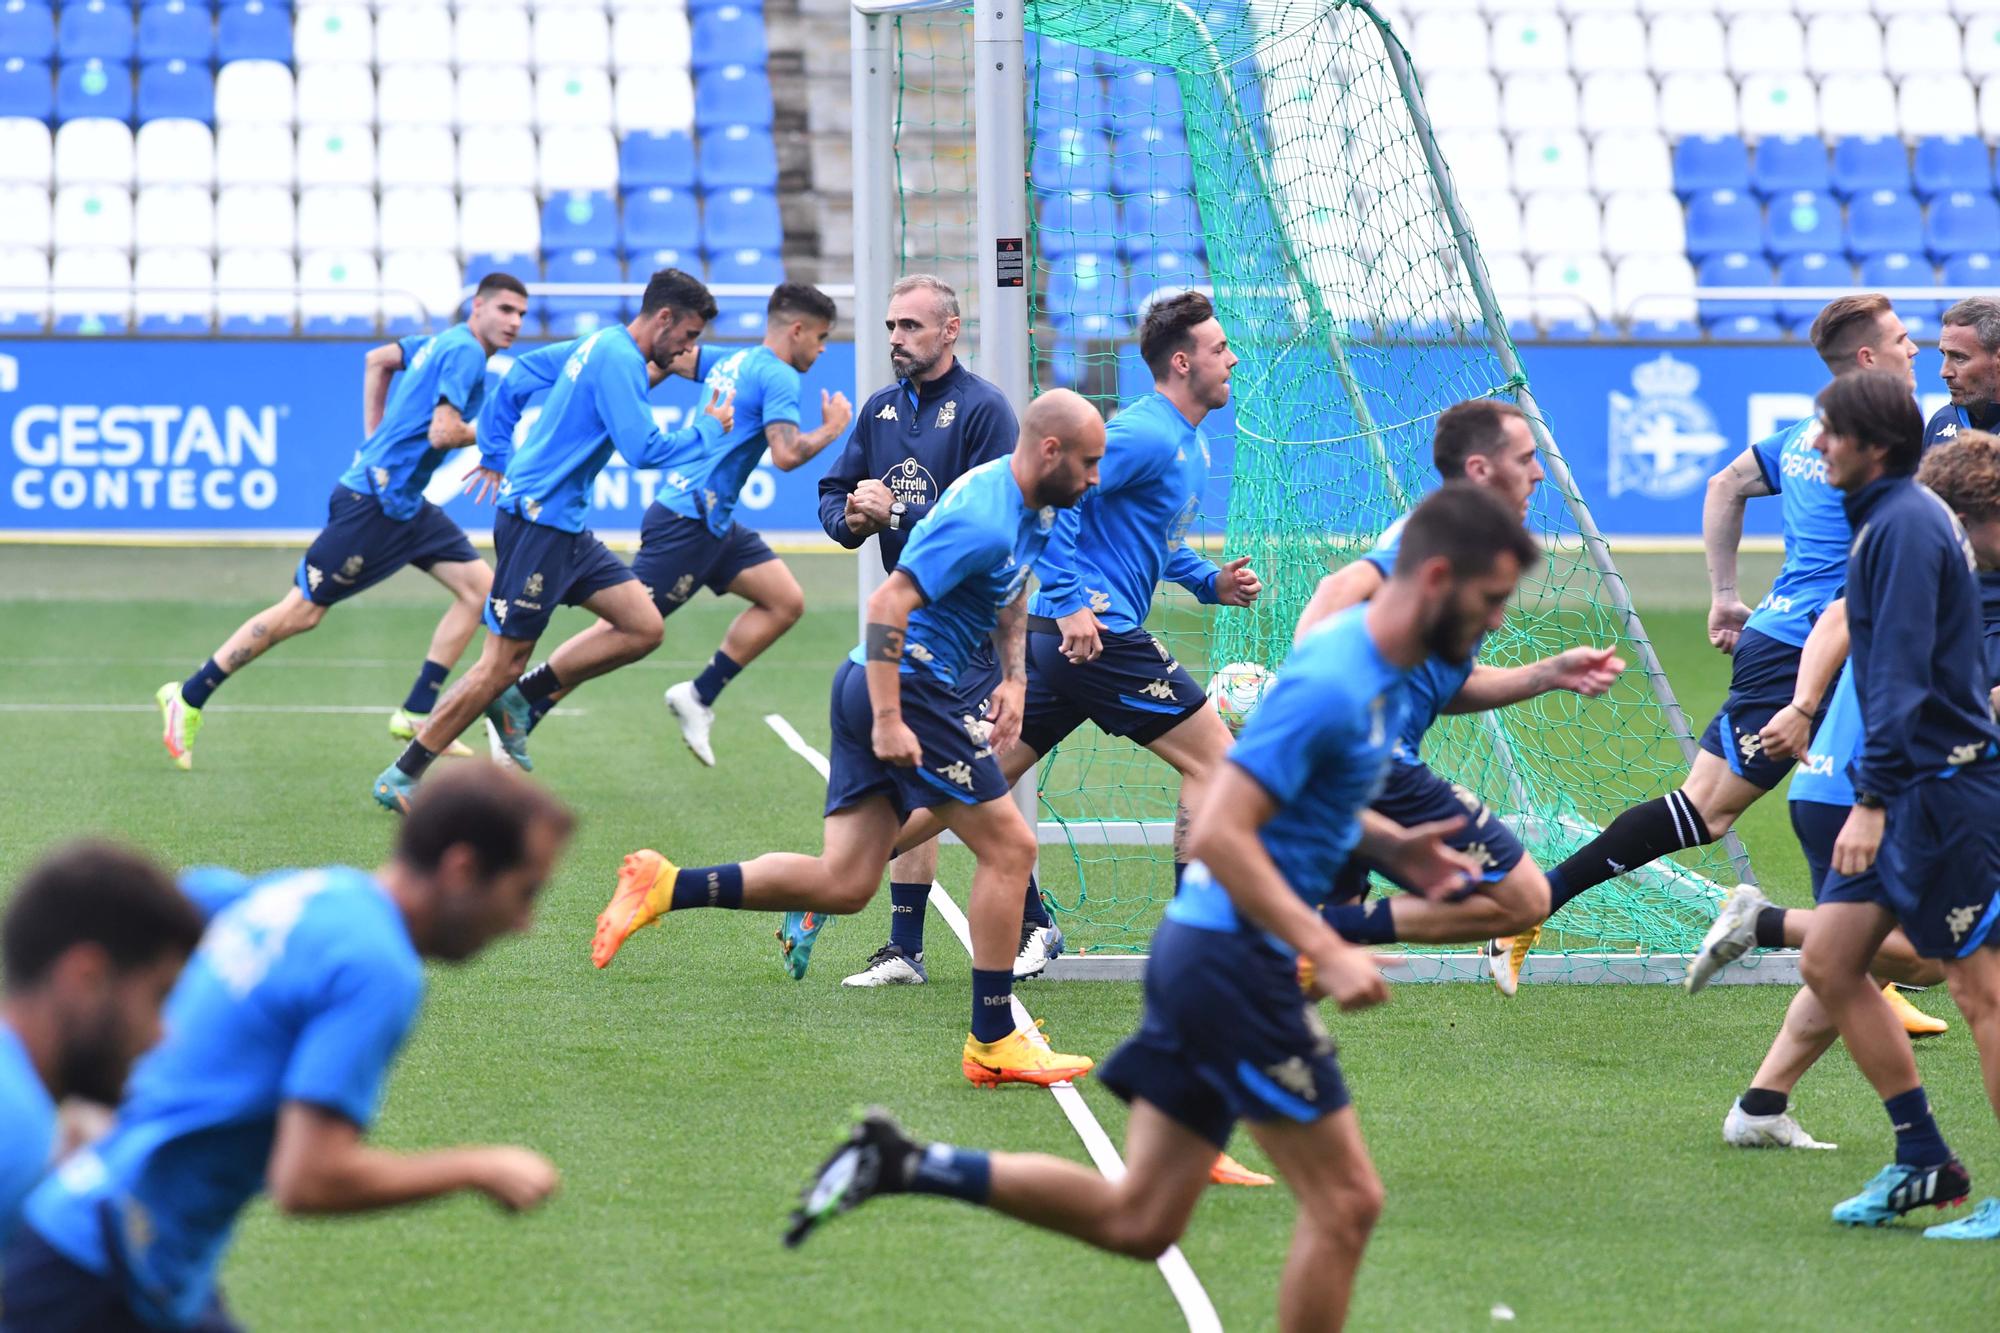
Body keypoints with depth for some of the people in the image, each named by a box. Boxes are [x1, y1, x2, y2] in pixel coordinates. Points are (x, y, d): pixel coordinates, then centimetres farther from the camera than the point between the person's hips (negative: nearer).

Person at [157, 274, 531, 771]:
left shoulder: (445, 343, 13)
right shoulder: (465, 352, -17)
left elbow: (378, 359, 27)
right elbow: (443, 432, -26)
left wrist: (376, 437, 26)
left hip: (405, 505, 10)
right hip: (372, 503, -10)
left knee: (480, 584, 2)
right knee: (302, 610, -5)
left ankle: (417, 713, 4)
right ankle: (188, 698, 4)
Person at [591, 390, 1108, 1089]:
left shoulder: (1034, 511, 11)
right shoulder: (983, 520, -20)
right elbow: (887, 604, -24)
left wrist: (1013, 675, 15)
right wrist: (888, 720, -27)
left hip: (875, 688, 10)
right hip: (910, 686, -10)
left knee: (844, 884, 5)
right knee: (1008, 847, -3)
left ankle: (667, 887, 2)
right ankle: (994, 1042, 3)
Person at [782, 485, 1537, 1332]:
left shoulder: (1384, 671, 11)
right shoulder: (1332, 684, -19)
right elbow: (1219, 834, -24)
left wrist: (1391, 846, 11)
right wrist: (1327, 953, -27)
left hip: (1205, 953, 10)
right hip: (1234, 961, -10)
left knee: (1136, 1221, 10)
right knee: (1345, 1200, -4)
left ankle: (901, 1164, 9)